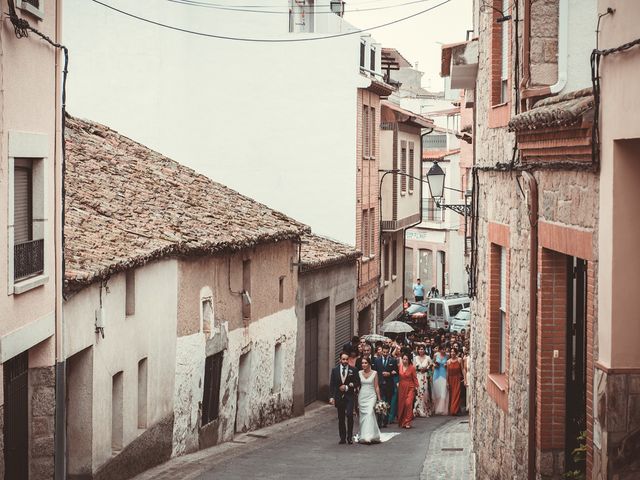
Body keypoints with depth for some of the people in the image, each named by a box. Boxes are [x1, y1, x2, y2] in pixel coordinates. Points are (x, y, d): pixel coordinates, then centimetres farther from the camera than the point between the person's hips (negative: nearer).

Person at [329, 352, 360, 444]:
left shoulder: (353, 370, 3)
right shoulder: (335, 370, 7)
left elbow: (357, 382, 1)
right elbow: (332, 385, 5)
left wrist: (347, 387, -11)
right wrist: (332, 397, -5)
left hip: (349, 396, -2)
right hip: (339, 397, 2)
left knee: (349, 415, -17)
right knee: (341, 418, 6)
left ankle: (349, 436, -6)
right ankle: (342, 438, 14)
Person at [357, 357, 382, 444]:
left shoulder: (374, 373, 0)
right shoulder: (359, 373, 5)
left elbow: (376, 386, 2)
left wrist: (379, 398, -1)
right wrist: (356, 399, 7)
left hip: (371, 396, -3)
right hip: (362, 396, 3)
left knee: (369, 414, -16)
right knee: (363, 416, 4)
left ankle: (369, 436, -20)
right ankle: (363, 437, 13)